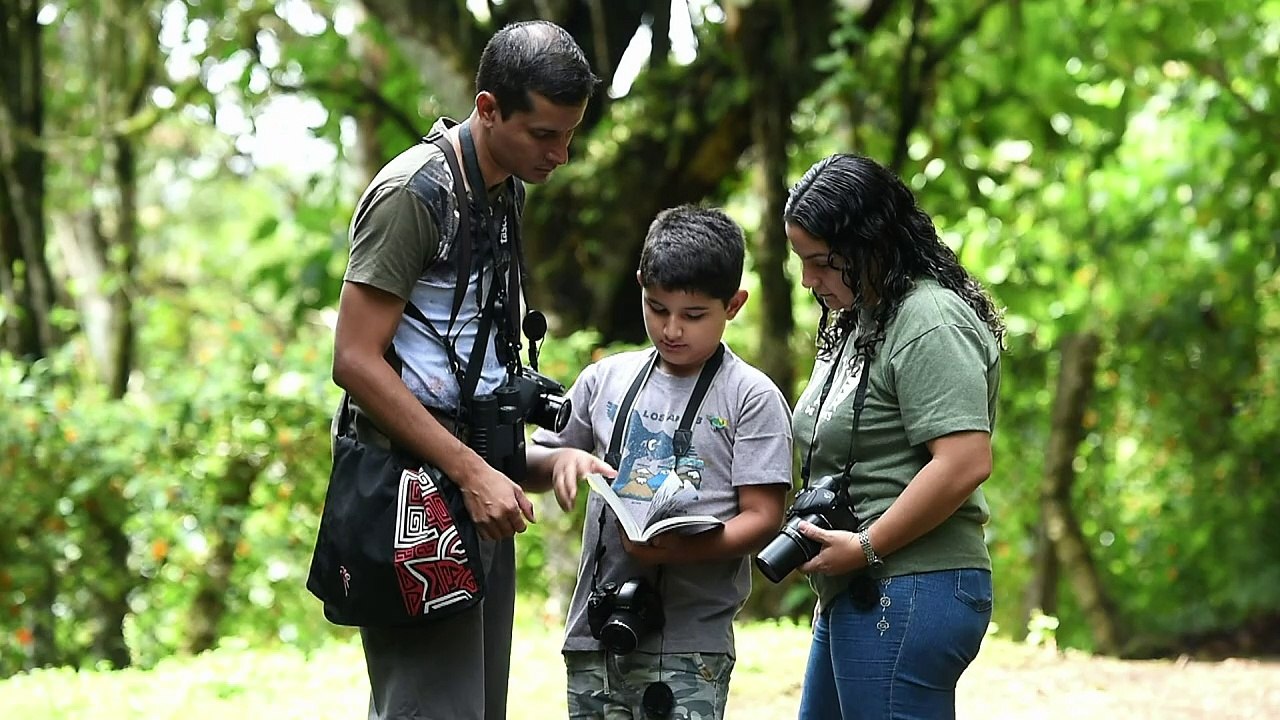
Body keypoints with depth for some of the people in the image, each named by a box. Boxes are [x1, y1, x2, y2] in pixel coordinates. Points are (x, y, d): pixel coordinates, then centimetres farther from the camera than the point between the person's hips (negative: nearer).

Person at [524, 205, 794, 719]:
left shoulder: (751, 397, -1)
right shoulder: (604, 380, 12)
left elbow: (762, 516, -6)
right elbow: (534, 464, 21)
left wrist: (685, 549, -23)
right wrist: (562, 460, -4)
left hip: (690, 642, -5)